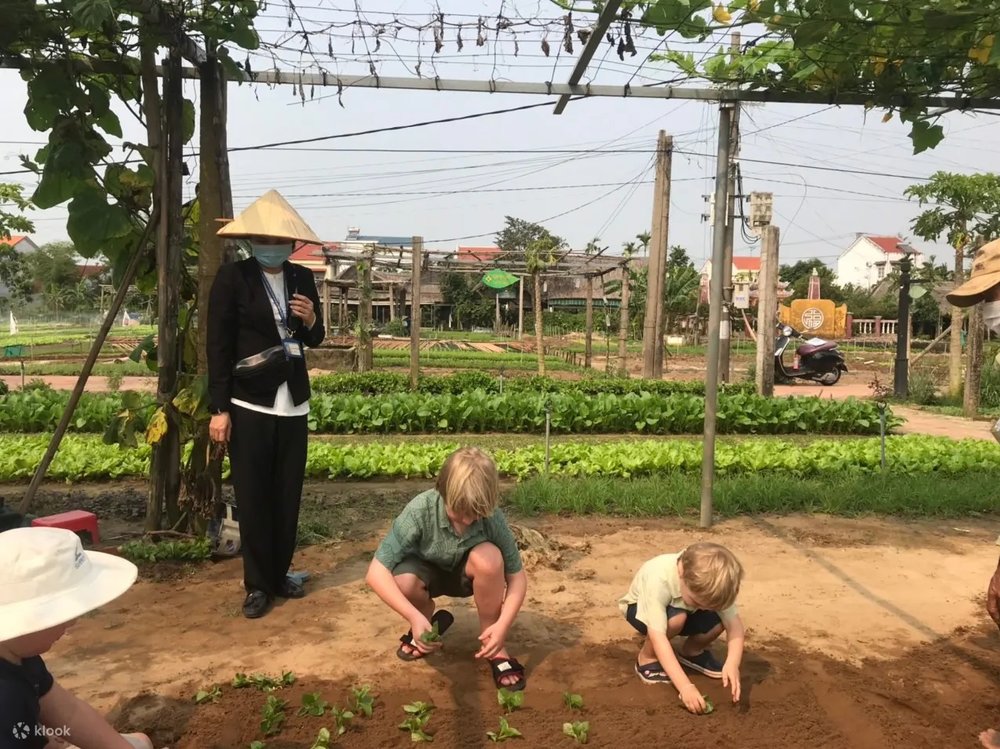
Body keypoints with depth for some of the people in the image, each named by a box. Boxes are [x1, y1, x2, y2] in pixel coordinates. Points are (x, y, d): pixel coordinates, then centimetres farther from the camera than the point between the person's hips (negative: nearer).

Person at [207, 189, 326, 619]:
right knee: (253, 498, 1)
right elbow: (218, 347, -7)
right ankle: (258, 585, 14)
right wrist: (219, 409, -10)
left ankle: (280, 575, 24)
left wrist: (311, 321, -7)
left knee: (288, 495, 9)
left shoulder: (303, 278, 8)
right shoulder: (232, 278, -6)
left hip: (293, 404, 4)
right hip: (249, 406, -4)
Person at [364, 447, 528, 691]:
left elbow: (517, 576, -19)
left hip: (466, 573, 1)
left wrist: (502, 625, -34)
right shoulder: (420, 510, -34)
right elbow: (376, 572, -35)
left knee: (488, 557, -34)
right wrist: (415, 617, -45)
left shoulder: (492, 518, -29)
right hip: (428, 571, 0)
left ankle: (494, 647, -13)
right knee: (403, 581, -35)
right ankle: (430, 622, 1)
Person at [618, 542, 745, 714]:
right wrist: (685, 686, -50)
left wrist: (733, 663, -46)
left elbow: (734, 622, -29)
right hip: (644, 608, -4)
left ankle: (691, 652, 7)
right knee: (676, 619, -37)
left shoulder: (712, 583, -29)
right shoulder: (658, 579, -43)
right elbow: (657, 636, -44)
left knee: (718, 623, -24)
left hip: (683, 608, 4)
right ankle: (647, 659, -9)